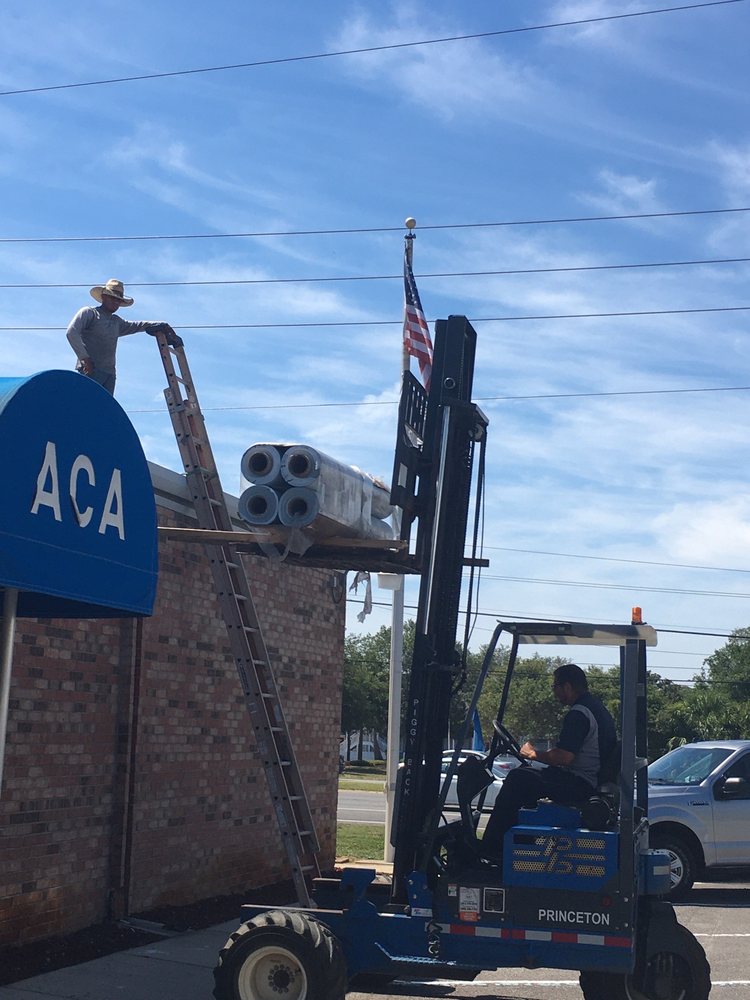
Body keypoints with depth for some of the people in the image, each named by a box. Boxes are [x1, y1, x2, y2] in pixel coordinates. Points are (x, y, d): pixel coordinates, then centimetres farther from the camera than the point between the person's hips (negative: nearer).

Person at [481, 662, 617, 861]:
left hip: (579, 785, -11)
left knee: (518, 778, -13)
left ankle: (491, 849, -12)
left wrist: (533, 754, -10)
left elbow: (564, 757, -26)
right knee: (524, 776, 16)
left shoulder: (578, 714, -18)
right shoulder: (596, 707, 16)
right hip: (591, 781, 11)